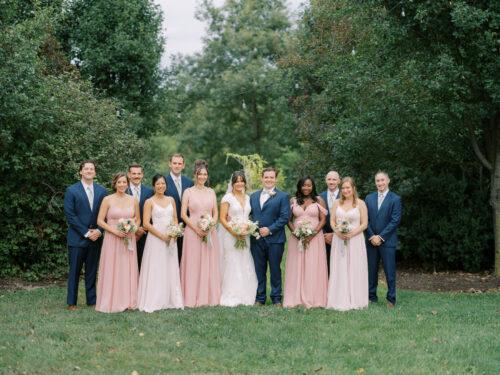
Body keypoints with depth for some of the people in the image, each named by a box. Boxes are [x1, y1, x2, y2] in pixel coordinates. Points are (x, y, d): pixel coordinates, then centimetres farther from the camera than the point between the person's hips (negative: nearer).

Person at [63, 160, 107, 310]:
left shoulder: (102, 191, 7)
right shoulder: (71, 190, -4)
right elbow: (70, 215, -8)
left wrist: (98, 231, -7)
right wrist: (86, 232, -12)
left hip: (95, 238, 3)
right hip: (77, 238, -3)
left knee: (92, 271, 9)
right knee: (74, 271, 2)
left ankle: (92, 300, 17)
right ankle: (72, 302, 9)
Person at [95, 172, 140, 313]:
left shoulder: (133, 200, 6)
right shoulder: (108, 200, -3)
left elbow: (138, 220, 14)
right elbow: (100, 221, -4)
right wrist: (115, 231, -14)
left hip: (129, 240, 3)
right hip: (112, 239, -3)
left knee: (128, 270, 6)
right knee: (112, 271, -1)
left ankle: (128, 301, 15)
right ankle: (112, 302, 8)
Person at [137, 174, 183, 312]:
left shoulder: (171, 200, 11)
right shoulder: (149, 202, -4)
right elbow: (146, 224, -9)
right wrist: (162, 236, -15)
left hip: (171, 239, 5)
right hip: (155, 238, -4)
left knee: (171, 270, 6)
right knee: (156, 270, -3)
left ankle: (171, 300, 14)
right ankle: (154, 301, 2)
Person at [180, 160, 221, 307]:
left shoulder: (211, 192, 10)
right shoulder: (188, 192, 1)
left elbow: (215, 213, 11)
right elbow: (183, 214, -3)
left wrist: (211, 226, -8)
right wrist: (196, 229, -12)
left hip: (210, 233, 3)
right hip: (192, 232, -3)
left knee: (210, 265, 4)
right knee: (193, 265, -2)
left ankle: (210, 297, 10)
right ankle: (193, 298, 2)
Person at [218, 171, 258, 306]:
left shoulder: (247, 198, 12)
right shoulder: (227, 198, -4)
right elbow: (222, 219, -8)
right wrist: (234, 232, -17)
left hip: (244, 236, 5)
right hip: (230, 235, -5)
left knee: (245, 265, 4)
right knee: (232, 265, -5)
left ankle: (245, 296, 11)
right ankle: (231, 298, 1)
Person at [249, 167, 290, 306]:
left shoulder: (282, 196, 0)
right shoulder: (253, 196, 14)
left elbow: (285, 217, -8)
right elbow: (249, 214, 13)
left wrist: (270, 229, -15)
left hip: (275, 239, -4)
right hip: (256, 239, 4)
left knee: (275, 270, 4)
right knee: (259, 270, 8)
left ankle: (276, 298, 12)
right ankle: (260, 298, 16)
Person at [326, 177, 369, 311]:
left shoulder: (360, 203, 0)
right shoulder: (337, 203, 8)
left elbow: (364, 224, -2)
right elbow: (332, 221, 7)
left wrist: (353, 233, -16)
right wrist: (337, 231, -12)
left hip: (355, 240, -2)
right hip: (339, 240, 2)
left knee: (355, 269, -1)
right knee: (339, 269, 2)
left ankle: (355, 300, 6)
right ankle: (340, 300, 6)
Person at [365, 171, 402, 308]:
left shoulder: (395, 199, -2)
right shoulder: (369, 198, 10)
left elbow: (395, 221, -8)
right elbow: (366, 219, 7)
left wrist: (381, 237, -12)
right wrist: (372, 236, -6)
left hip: (387, 240, -4)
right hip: (371, 240, 4)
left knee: (390, 271, -1)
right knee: (371, 270, 8)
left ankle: (391, 299, 7)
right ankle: (371, 296, 17)